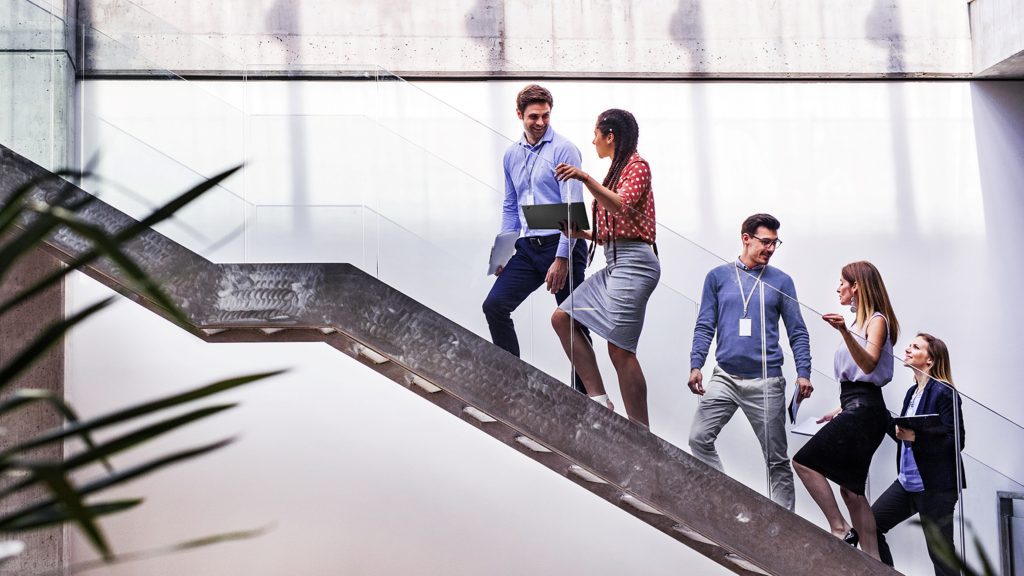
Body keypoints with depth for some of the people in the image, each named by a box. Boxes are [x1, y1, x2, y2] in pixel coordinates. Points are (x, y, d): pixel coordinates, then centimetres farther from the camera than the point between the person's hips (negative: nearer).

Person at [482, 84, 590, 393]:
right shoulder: (512, 154, 12)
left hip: (562, 246, -6)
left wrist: (562, 258, -18)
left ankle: (583, 392, 9)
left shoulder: (563, 150, -8)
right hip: (529, 248, 6)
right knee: (494, 305, -3)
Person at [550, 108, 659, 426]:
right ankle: (599, 399, 0)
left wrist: (586, 179, -31)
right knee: (562, 317, 3)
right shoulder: (616, 171, 23)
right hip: (614, 263, 10)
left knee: (619, 348, -13)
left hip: (633, 262, -10)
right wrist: (582, 234, 8)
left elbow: (622, 206, -22)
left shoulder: (636, 165, -3)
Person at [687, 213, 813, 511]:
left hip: (766, 381, -1)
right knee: (699, 437, -10)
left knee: (776, 458, 3)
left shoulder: (781, 281, 5)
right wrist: (696, 365, -7)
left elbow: (797, 332, 5)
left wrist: (803, 373, -7)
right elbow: (705, 326, 5)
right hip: (724, 377, 1)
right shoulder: (718, 276, 7)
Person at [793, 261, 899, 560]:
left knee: (804, 461, -15)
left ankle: (840, 529, -13)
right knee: (851, 488, 7)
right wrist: (840, 411, 24)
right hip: (857, 410, 10)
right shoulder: (860, 322, 21)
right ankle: (872, 561, 7)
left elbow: (869, 364, -22)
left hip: (864, 410, -10)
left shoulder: (877, 320, -5)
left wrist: (845, 332, -36)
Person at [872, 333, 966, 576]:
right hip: (908, 481, 9)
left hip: (935, 486, -9)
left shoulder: (943, 392, -13)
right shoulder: (912, 392, 12)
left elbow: (955, 441, -19)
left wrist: (915, 437, -27)